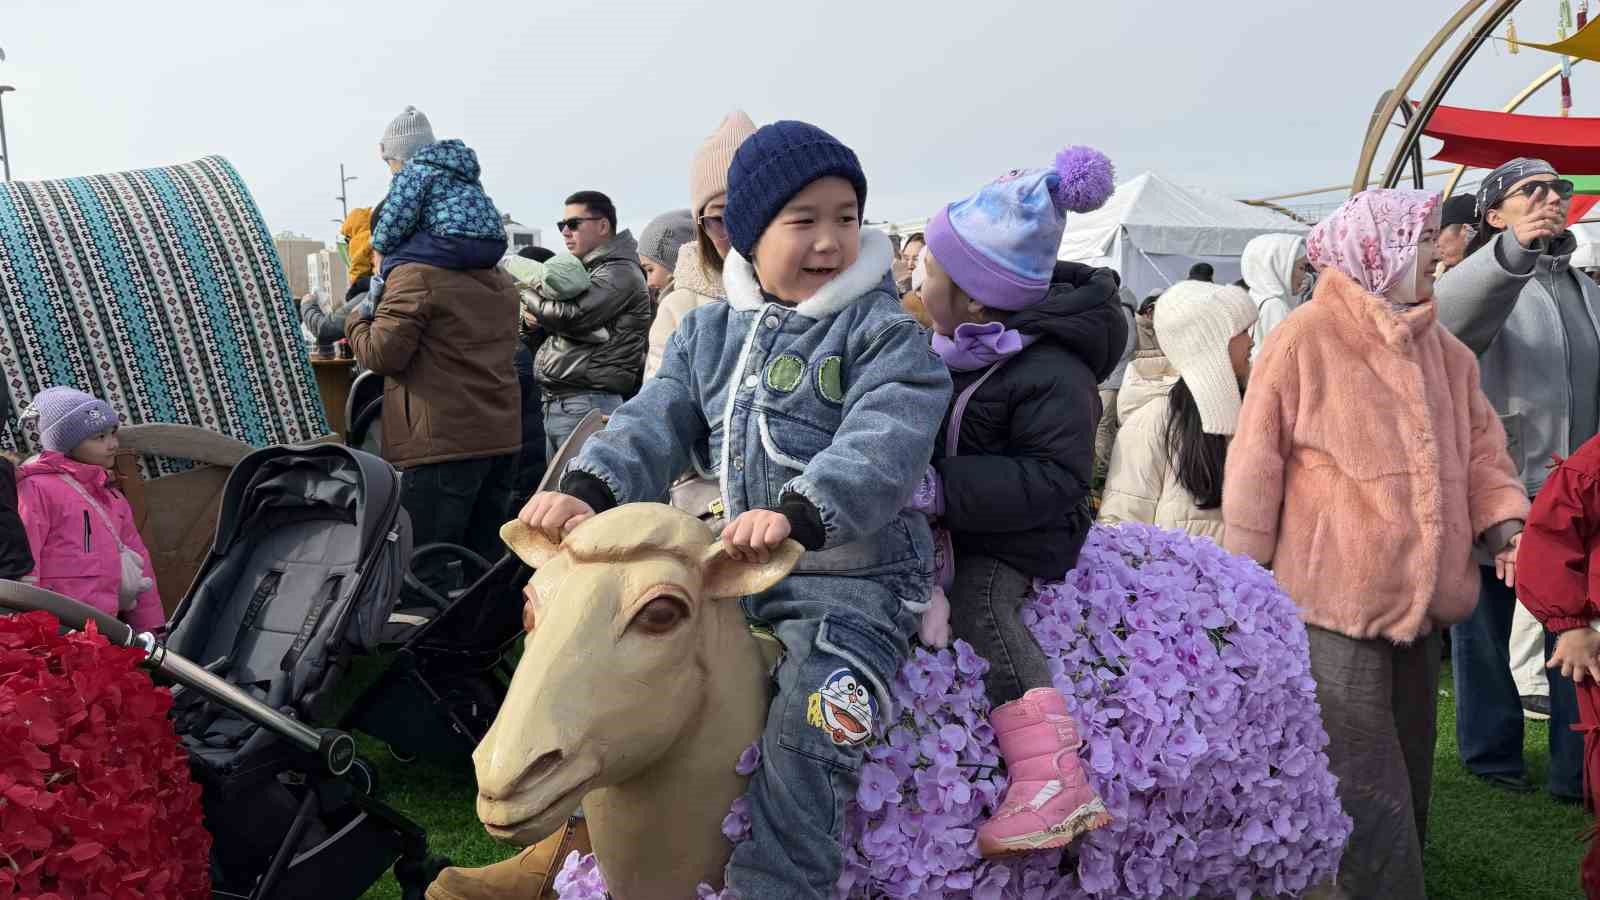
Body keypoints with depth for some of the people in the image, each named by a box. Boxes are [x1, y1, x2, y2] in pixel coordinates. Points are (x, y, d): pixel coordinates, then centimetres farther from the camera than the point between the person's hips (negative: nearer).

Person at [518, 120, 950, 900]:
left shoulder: (885, 334, -7)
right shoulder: (710, 332, 12)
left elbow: (882, 444, -23)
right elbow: (656, 422, 2)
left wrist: (797, 517, -40)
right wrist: (587, 489, -18)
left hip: (851, 576, -6)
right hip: (730, 563, 6)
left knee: (804, 734, -24)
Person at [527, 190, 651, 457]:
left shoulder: (620, 273, -9)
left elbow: (572, 316, -20)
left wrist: (529, 296, -3)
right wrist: (533, 316, -1)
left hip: (587, 404, -9)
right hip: (555, 402, 9)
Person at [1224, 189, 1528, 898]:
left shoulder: (1445, 351, 10)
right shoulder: (1304, 340, -9)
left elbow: (1479, 446, 14)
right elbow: (1257, 465, -7)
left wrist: (1503, 522, -4)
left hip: (1418, 601, 7)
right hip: (1333, 603, -7)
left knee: (1408, 779, 19)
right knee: (1370, 799, -6)